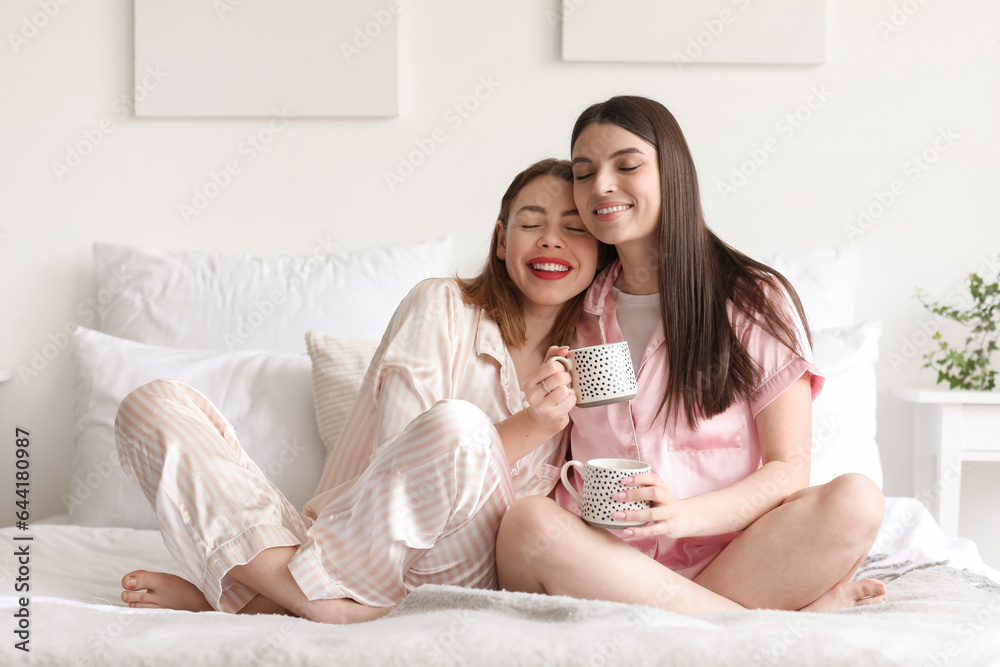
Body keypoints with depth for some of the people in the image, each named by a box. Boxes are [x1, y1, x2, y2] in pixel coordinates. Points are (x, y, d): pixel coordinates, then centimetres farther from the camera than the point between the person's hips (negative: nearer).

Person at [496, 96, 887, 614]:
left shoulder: (756, 300, 5)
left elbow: (789, 470, -2)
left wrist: (684, 515, -21)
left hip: (728, 557, -2)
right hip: (604, 565, 3)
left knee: (856, 501, -27)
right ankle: (797, 616, -24)